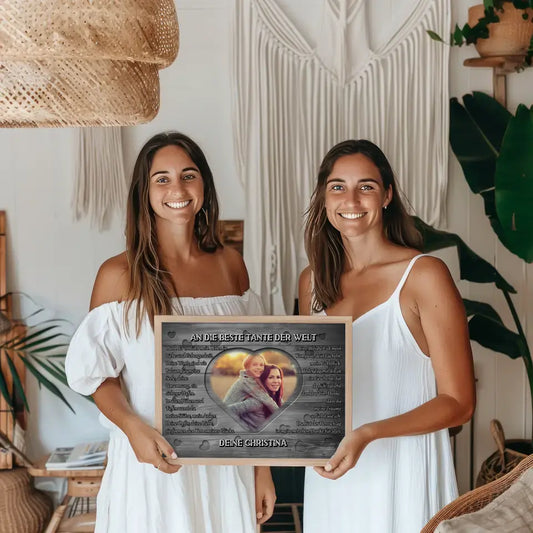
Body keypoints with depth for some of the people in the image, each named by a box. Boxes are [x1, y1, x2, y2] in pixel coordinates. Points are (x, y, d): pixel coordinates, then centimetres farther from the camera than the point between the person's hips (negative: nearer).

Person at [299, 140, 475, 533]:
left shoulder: (424, 275, -11)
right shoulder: (313, 281, 5)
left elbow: (458, 403, -12)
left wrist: (367, 434, -24)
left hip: (402, 474, -4)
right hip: (330, 474, 5)